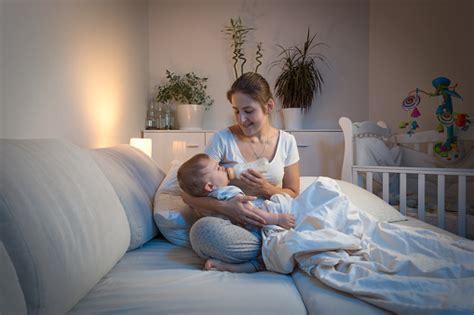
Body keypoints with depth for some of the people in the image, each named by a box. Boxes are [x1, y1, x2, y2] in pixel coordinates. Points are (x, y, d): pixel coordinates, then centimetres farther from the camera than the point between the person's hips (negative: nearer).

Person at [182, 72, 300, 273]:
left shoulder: (286, 141, 5)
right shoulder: (223, 139, -4)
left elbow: (293, 194, 9)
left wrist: (265, 189, -13)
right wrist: (223, 207, -28)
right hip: (231, 225, -2)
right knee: (202, 230, -36)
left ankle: (232, 266, -18)